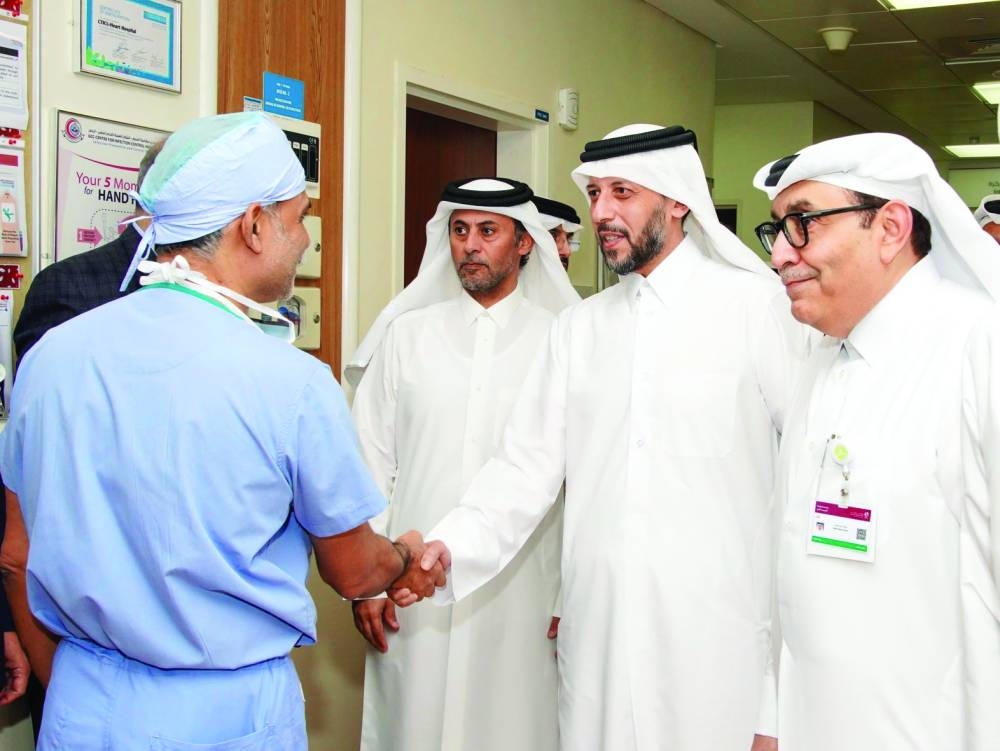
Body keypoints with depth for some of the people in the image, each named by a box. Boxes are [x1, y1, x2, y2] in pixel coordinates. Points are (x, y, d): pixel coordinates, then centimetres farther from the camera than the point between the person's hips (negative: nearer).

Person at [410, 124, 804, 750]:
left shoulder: (755, 305, -4)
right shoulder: (578, 328, 10)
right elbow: (529, 464, 5)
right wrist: (452, 546, -10)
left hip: (717, 627, -4)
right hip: (598, 623, 4)